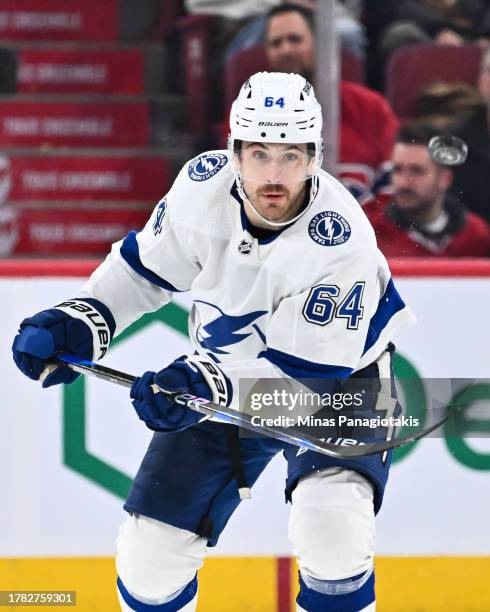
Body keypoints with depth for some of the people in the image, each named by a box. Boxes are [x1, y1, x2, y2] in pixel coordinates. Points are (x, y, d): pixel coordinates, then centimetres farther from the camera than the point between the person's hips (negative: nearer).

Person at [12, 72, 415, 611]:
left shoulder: (341, 242, -34)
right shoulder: (204, 184, -19)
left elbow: (305, 369, -32)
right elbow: (146, 265, 0)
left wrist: (210, 385, -45)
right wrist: (79, 323, -12)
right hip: (226, 375, 5)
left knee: (332, 525, -31)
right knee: (154, 544, 3)